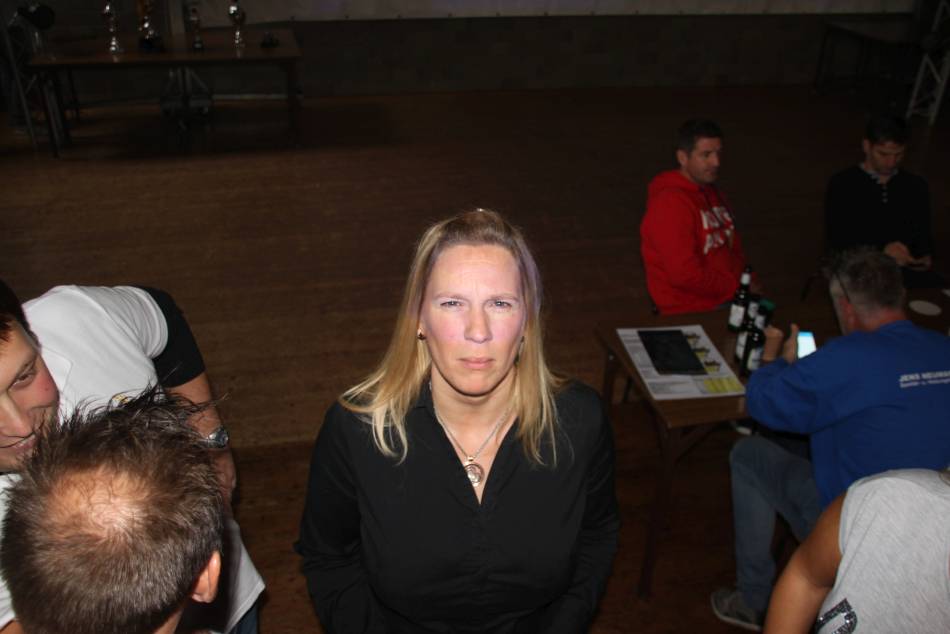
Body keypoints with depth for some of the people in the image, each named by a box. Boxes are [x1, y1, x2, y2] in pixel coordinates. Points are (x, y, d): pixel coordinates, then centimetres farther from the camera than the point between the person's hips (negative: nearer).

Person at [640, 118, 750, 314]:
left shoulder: (711, 193, 14)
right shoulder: (670, 204, -18)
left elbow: (734, 248, 21)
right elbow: (685, 275, -23)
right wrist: (736, 286, -11)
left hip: (729, 296, 9)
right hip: (691, 311, -9)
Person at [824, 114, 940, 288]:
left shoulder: (917, 187, 14)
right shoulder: (842, 185, 1)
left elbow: (924, 237, 18)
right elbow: (836, 241, -5)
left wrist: (926, 257, -6)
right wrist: (882, 250, -19)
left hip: (906, 271, 4)